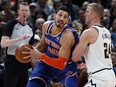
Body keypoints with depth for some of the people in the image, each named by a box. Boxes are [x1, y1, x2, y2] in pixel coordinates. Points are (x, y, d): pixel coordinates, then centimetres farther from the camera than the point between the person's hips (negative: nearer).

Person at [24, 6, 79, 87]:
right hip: (47, 62, 5)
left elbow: (61, 64, -35)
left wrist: (40, 56, -40)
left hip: (65, 66, -5)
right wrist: (32, 51, -12)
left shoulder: (67, 35, -32)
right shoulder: (46, 25, -11)